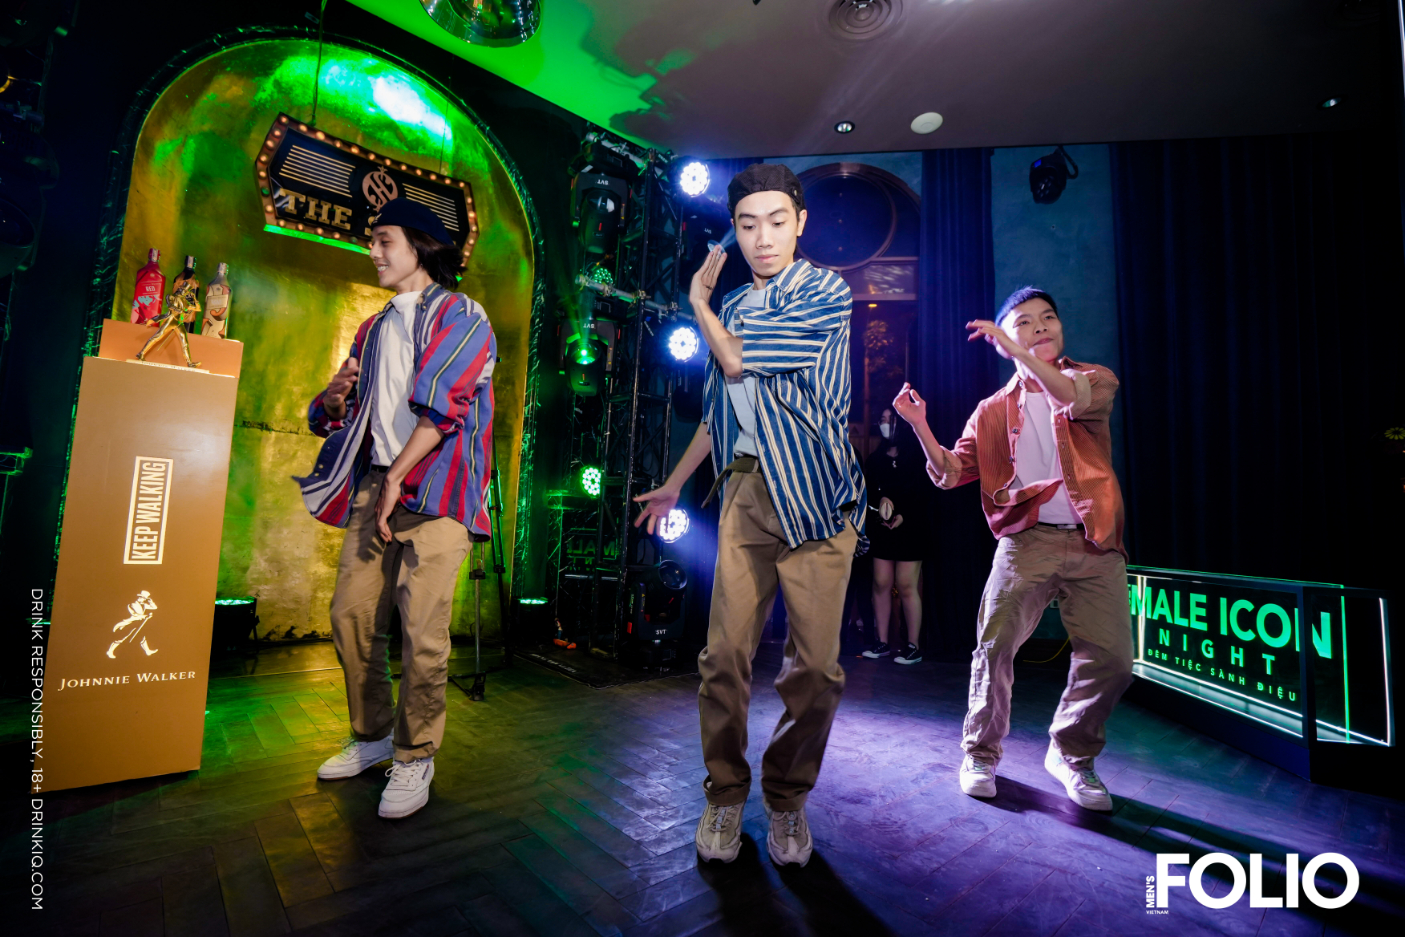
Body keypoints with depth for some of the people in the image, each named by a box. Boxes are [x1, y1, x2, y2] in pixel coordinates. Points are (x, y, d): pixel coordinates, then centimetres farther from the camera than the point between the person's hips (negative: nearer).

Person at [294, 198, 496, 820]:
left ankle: (415, 757, 6)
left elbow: (440, 404, -11)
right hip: (373, 484, 7)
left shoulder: (460, 316, 2)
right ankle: (372, 735, 26)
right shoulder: (374, 329, 24)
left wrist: (397, 477, -15)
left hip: (432, 487, -7)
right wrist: (334, 397, 1)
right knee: (351, 615, 7)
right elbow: (330, 418, 25)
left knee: (422, 631, -10)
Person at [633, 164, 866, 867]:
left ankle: (787, 798, 22)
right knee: (725, 654, 0)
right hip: (745, 492, 4)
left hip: (813, 494, -4)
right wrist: (674, 484, 26)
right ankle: (725, 796, 20)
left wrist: (698, 300, 9)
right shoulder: (733, 307, 19)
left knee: (814, 664, -1)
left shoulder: (825, 293, 1)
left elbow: (737, 361, -10)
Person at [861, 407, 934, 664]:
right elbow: (867, 490, 4)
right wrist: (880, 499, -18)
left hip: (910, 530, -3)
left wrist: (904, 515, -17)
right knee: (881, 584, -1)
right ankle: (882, 642, 8)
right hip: (881, 530, 4)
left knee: (906, 586, -6)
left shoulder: (916, 457, 4)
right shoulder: (875, 459, 14)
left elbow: (924, 494, -4)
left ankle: (913, 646, 2)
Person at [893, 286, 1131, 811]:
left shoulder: (1094, 378, 12)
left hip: (1093, 544, 1)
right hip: (1027, 540, 0)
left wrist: (1020, 351, -20)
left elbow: (1080, 399, -15)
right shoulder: (994, 409, 13)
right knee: (995, 646, -10)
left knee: (1111, 659, -5)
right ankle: (981, 753, 13)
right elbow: (950, 474, 6)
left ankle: (1071, 754, 22)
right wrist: (921, 427, -8)